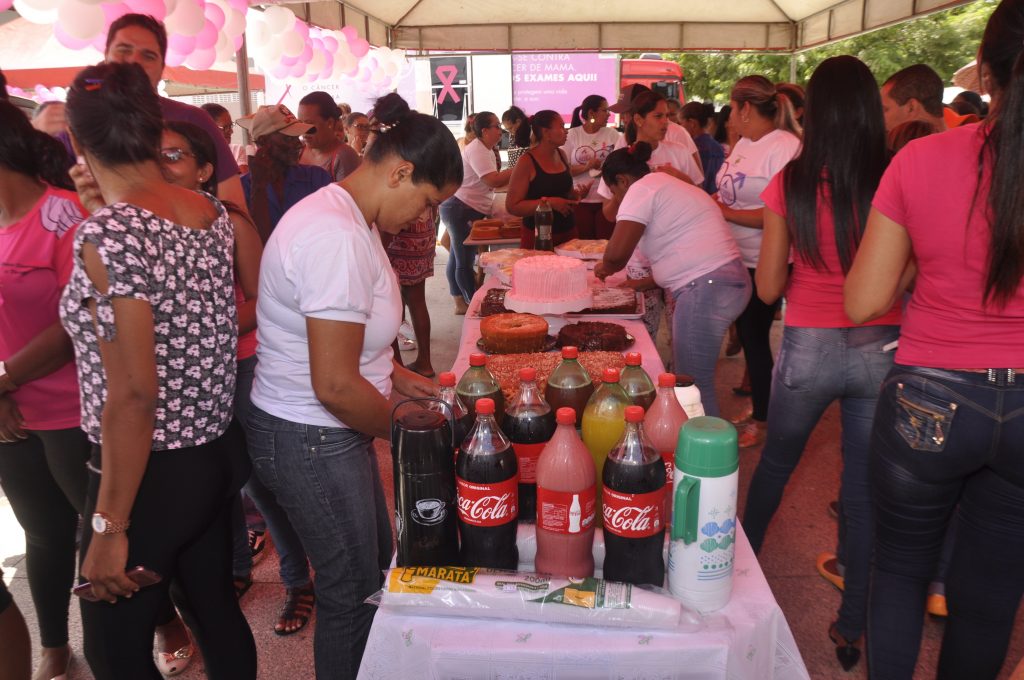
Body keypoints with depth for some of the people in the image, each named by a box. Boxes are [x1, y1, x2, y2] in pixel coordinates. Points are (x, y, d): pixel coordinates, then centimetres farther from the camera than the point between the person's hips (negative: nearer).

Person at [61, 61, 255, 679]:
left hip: (153, 473, -7)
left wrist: (110, 527, -16)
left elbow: (133, 398, -24)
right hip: (218, 453, 7)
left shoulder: (108, 235, -22)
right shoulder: (215, 214, -2)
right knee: (218, 610, 23)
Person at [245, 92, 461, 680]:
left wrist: (394, 376, 7)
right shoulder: (338, 238, -26)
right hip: (311, 439, -10)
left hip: (329, 430, 10)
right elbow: (335, 386, -27)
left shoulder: (344, 216, 7)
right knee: (354, 591, 9)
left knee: (376, 561, 24)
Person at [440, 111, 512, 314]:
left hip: (470, 211, 11)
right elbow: (493, 180, -27)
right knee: (464, 261, -4)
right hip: (461, 209, -11)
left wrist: (510, 174, 2)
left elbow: (490, 181, 14)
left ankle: (460, 302, 21)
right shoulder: (477, 151, -18)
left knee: (458, 258, 14)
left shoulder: (485, 150, 15)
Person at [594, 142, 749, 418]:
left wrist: (604, 268, 7)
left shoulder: (641, 189, -5)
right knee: (686, 381, 16)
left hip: (706, 288, -10)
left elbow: (617, 253, -15)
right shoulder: (667, 184, 25)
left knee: (694, 386, -4)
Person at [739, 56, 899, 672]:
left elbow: (768, 288, -6)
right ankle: (853, 627, 27)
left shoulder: (790, 184, -11)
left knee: (776, 461, 25)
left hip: (809, 349, 0)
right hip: (881, 349, 1)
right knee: (866, 492, 14)